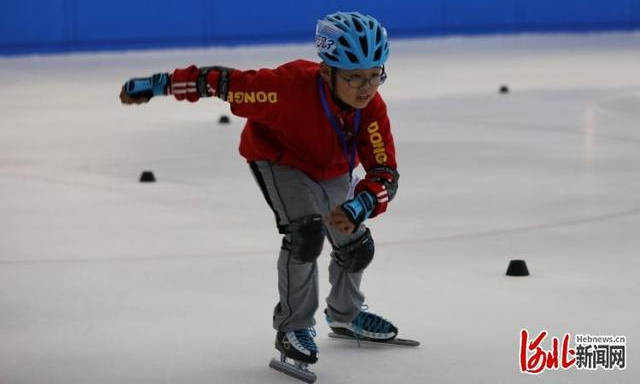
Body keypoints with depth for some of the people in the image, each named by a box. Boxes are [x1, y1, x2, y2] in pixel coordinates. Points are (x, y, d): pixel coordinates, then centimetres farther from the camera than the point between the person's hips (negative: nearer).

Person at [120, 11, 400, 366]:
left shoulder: (372, 109, -30)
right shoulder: (292, 86, -43)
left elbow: (385, 173, -29)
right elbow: (228, 83, -34)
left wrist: (359, 206, -51)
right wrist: (156, 85, -29)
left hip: (332, 169, 5)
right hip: (279, 159, -5)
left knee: (356, 246, 13)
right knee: (305, 233, -26)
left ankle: (345, 314, 45)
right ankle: (293, 327, -7)